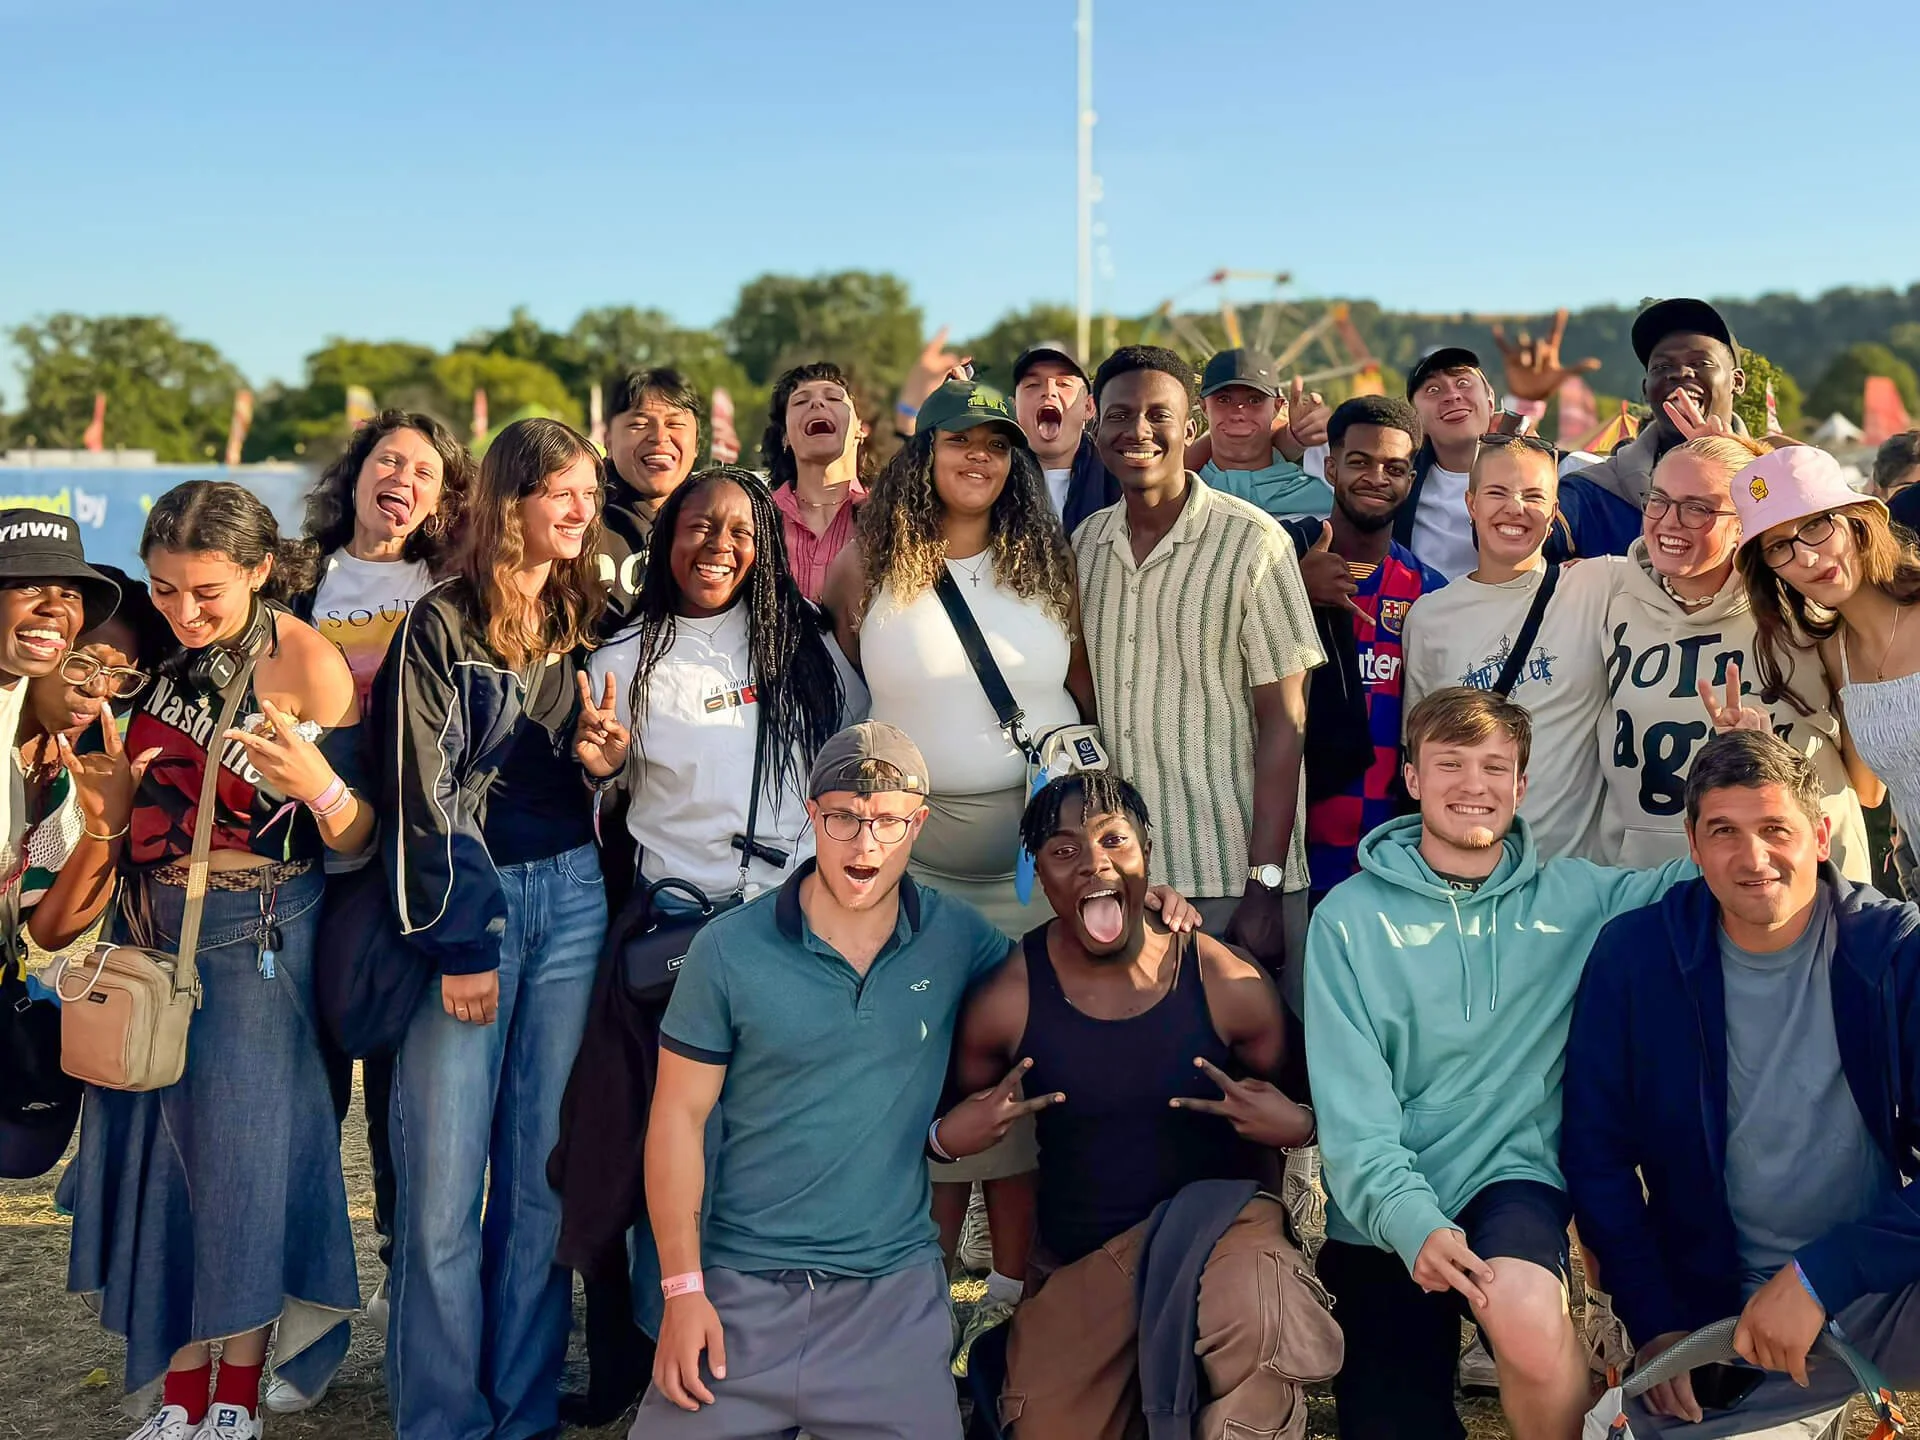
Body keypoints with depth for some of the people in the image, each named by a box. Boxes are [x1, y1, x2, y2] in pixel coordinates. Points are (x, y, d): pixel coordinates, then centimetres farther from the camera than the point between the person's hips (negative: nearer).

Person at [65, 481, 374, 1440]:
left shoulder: (305, 662, -14)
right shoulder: (156, 651, 4)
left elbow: (356, 843, -15)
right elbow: (117, 816, 14)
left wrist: (319, 783, -35)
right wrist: (106, 787, -8)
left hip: (254, 938, -5)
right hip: (151, 931, 6)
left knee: (242, 1155, 0)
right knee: (157, 1155, 7)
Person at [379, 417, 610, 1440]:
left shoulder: (586, 619, 14)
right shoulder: (442, 623, -2)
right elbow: (424, 791, -6)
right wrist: (460, 941, -10)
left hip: (570, 896, 4)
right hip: (466, 895, -4)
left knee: (545, 1166, 5)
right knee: (444, 1175, -5)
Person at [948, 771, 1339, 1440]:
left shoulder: (1228, 984, -12)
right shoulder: (1008, 998, -11)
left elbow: (1295, 1101, 3)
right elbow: (952, 1116, 5)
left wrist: (1299, 1125, -20)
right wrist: (947, 1136, -17)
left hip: (1212, 1217, -2)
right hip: (1074, 1261, 2)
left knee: (1253, 1313, -36)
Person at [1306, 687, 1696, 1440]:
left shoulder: (1572, 897, 4)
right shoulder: (1350, 918, -3)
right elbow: (1352, 1111, -9)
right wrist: (1411, 1221, -24)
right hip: (1385, 1220, 1)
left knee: (1530, 1323, -33)